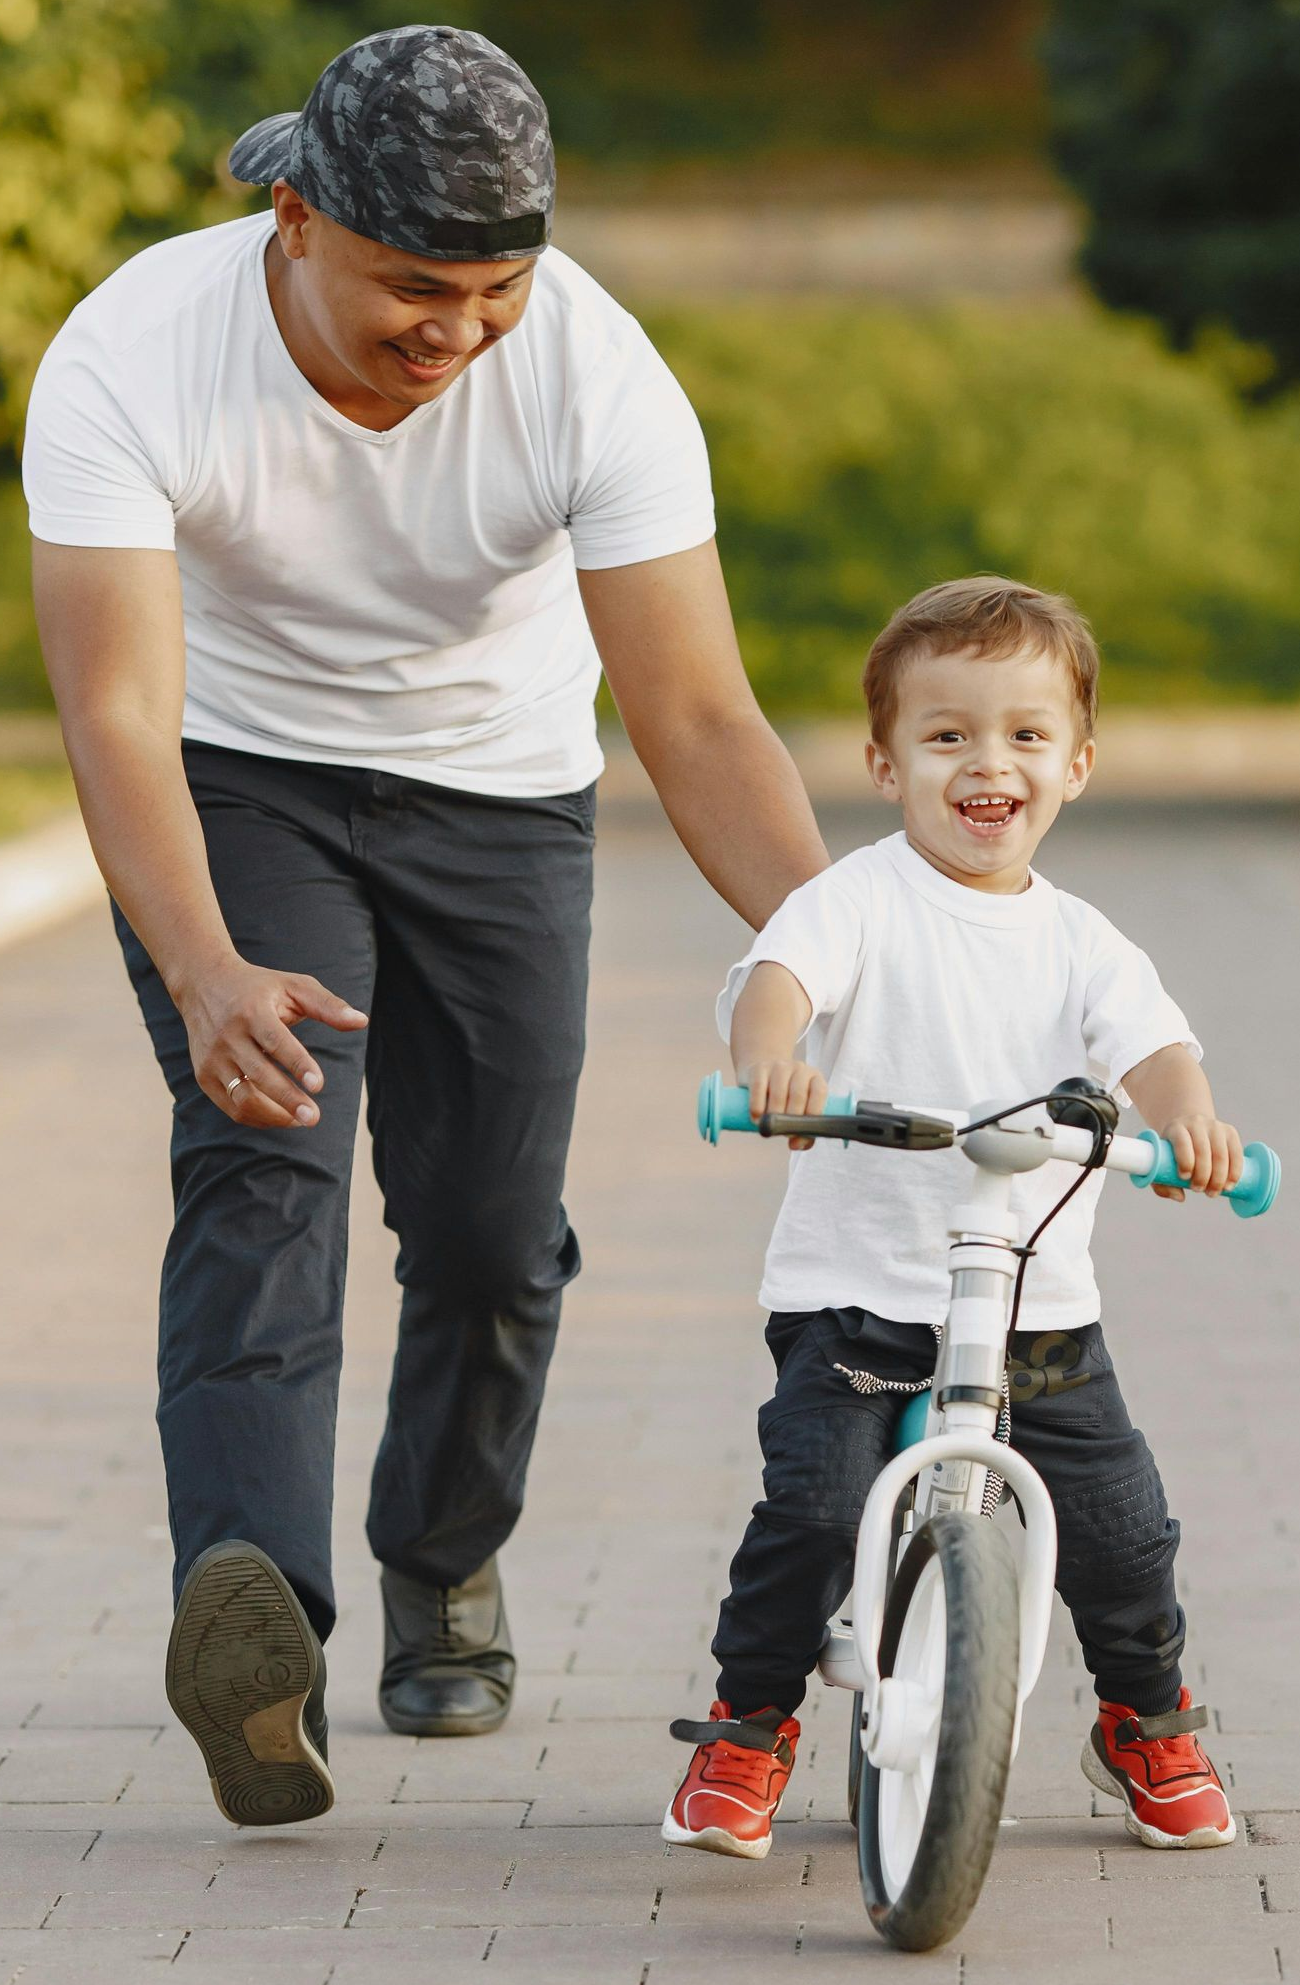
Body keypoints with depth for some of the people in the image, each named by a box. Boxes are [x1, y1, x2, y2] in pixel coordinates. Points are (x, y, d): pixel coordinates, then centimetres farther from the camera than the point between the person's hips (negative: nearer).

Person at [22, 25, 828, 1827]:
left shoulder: (594, 372, -27)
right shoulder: (129, 360, -30)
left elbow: (698, 716, -26)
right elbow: (117, 708, -35)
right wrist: (206, 975, -50)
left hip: (498, 794, 2)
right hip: (240, 785, -2)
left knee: (491, 1234, 2)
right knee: (264, 1155, -23)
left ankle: (446, 1565, 31)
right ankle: (256, 1605, -41)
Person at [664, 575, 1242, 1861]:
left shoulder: (1079, 942, 8)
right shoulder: (862, 900, -3)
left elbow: (1152, 1045, -7)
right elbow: (778, 973, -22)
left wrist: (1187, 1119, -32)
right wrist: (771, 1056, -46)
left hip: (1042, 1310, 3)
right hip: (855, 1297, -3)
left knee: (1121, 1523, -2)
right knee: (813, 1506, -20)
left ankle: (1149, 1726, 28)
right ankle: (748, 1730, 3)